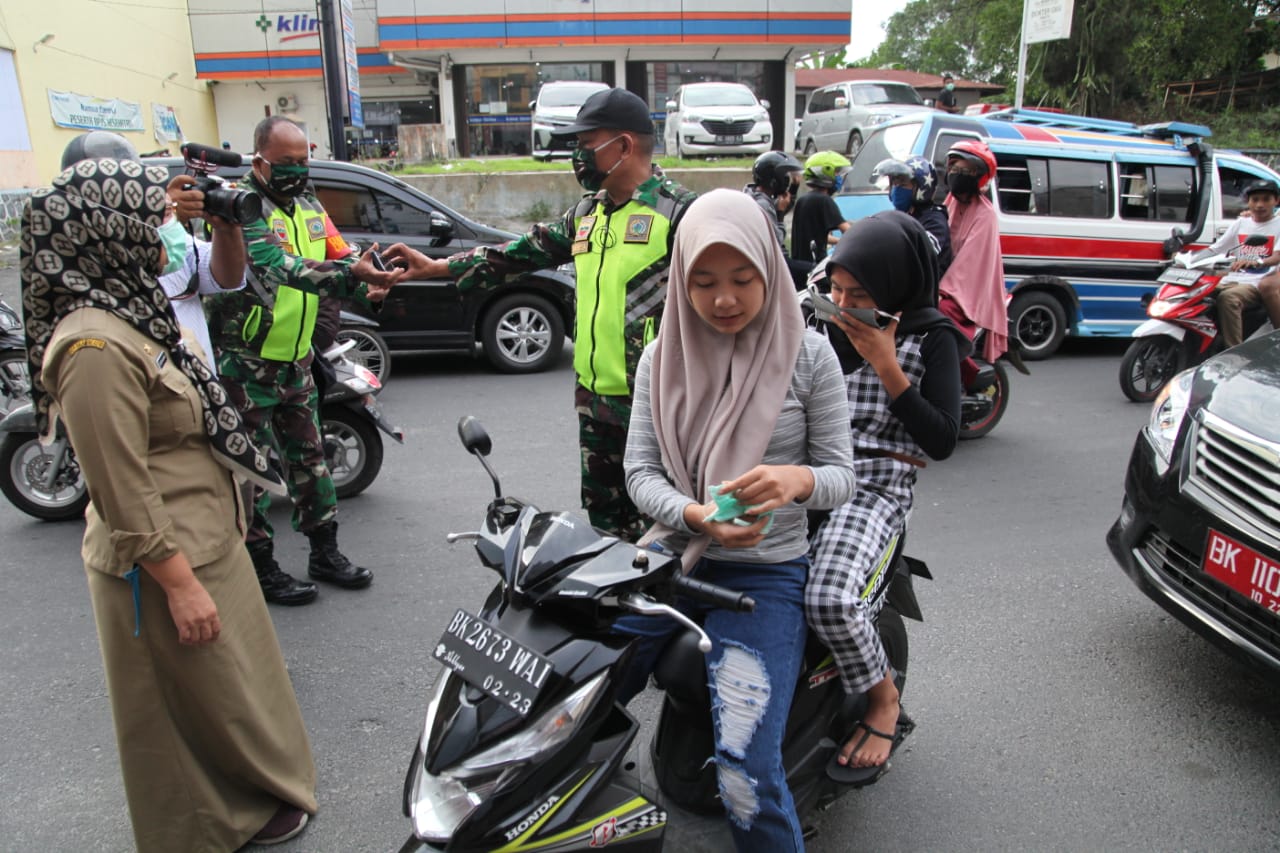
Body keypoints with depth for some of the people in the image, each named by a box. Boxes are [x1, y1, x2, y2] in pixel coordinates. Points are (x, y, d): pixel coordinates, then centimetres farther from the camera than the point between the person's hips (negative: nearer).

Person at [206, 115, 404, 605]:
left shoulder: (308, 206, 9)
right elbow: (279, 266, -32)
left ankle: (324, 552, 27)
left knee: (309, 458, 15)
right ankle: (260, 568, 16)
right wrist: (351, 275, -43)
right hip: (247, 364, -7)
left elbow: (341, 256, 3)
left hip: (296, 362, 8)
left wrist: (372, 283, -20)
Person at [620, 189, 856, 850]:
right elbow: (640, 470, 1)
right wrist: (696, 514, -20)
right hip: (671, 556, 3)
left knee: (747, 775, -19)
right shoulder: (661, 359, 4)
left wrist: (798, 479, -25)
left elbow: (841, 477, -1)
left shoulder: (808, 356, -2)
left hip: (766, 572, -2)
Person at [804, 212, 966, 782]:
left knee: (830, 600, -31)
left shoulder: (931, 337, -2)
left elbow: (942, 441, -9)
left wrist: (885, 365, -14)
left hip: (876, 488, -5)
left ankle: (883, 699, 2)